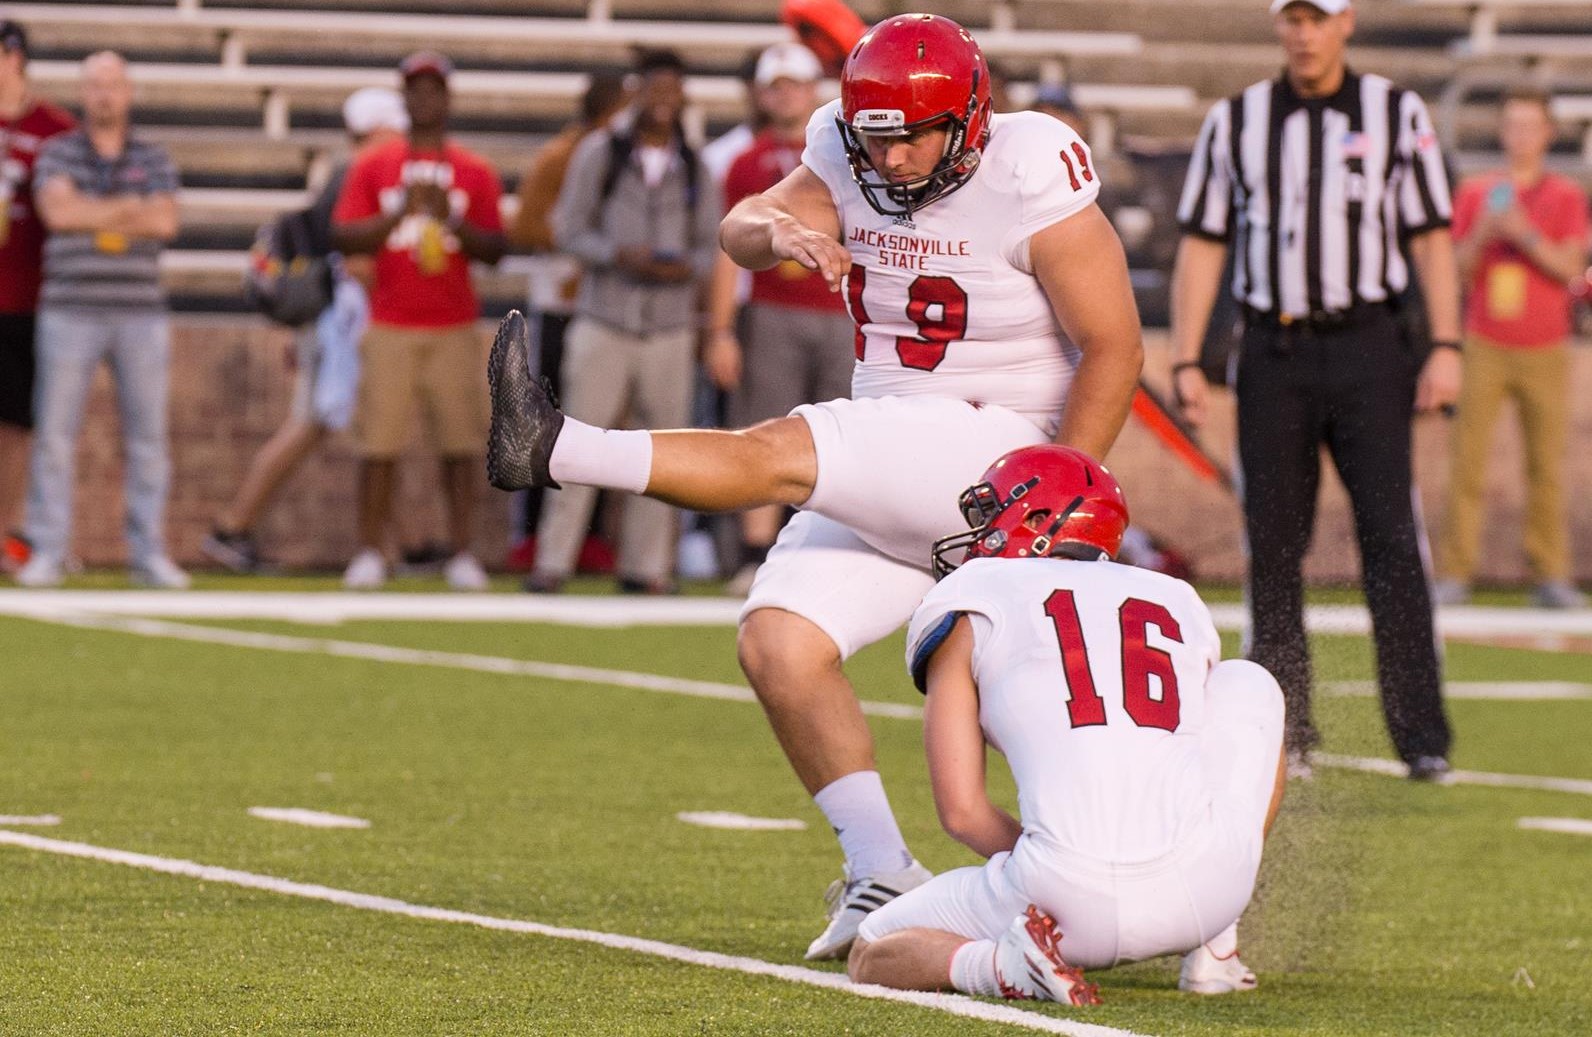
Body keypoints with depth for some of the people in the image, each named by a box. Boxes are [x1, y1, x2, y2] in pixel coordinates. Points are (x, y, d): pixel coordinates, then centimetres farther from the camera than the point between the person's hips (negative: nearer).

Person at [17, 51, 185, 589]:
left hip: (140, 315, 2)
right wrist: (130, 208, -7)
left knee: (148, 436, 1)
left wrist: (92, 215, -6)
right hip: (70, 313, -2)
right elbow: (58, 211, -12)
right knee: (55, 434, -4)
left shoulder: (154, 158, 11)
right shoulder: (58, 153, 7)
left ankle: (149, 552, 6)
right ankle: (46, 553, -2)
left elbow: (165, 222, -5)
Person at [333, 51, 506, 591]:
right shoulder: (372, 166, 8)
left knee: (461, 442, -4)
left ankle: (461, 554, 0)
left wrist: (453, 221, -12)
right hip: (390, 328, -1)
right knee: (379, 443, -5)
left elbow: (495, 250, 5)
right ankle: (369, 554, 1)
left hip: (454, 329, 1)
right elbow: (344, 237, 0)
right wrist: (401, 212, -13)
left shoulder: (476, 172, 9)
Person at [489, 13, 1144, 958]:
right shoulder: (851, 162, 4)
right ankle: (882, 875, -5)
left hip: (1004, 454, -7)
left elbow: (1113, 348, -12)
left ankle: (557, 451, -33)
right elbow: (742, 230, -8)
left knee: (782, 453, -26)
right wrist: (780, 231, -33)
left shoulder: (1030, 181, -13)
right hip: (890, 471, 7)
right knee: (780, 642, -8)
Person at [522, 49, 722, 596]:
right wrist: (621, 255, -17)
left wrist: (689, 267, -11)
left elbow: (711, 243, 11)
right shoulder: (599, 153, 2)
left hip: (670, 325, 3)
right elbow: (569, 228, 0)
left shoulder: (695, 169, 10)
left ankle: (645, 567, 9)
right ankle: (553, 561, -5)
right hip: (604, 319, -3)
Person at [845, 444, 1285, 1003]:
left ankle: (1008, 964, -8)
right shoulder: (1178, 603, 23)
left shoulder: (967, 606, 13)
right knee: (1248, 686, 32)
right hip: (1205, 893, 3)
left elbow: (960, 812, 7)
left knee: (870, 955, 24)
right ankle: (1214, 946, 22)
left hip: (1075, 909, -3)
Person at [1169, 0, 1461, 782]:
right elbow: (1201, 247, 8)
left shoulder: (1397, 115, 5)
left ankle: (1421, 737, -9)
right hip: (1273, 356, 2)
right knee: (1273, 545, 2)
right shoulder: (1234, 123, 8)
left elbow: (1431, 241, 3)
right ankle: (1283, 734, 11)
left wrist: (1444, 349, -7)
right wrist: (1185, 362, -1)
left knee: (1391, 539, -9)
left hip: (1367, 345, -2)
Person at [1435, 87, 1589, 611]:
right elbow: (1456, 270, 8)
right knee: (1467, 458, -7)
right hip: (1485, 346, 0)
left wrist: (1525, 234, -16)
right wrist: (1481, 234, -11)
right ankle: (1454, 573, -7)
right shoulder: (1474, 193, 11)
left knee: (1547, 464, -3)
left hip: (1544, 350, 0)